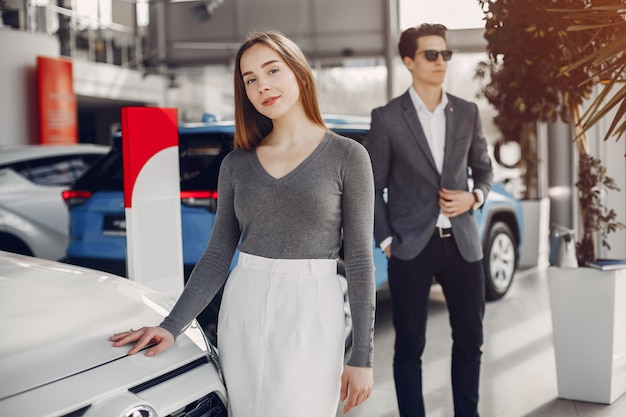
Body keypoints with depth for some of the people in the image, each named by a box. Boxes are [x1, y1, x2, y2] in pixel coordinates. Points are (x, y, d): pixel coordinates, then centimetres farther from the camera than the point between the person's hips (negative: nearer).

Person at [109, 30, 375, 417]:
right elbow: (217, 256, 8)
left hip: (311, 315, -3)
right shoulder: (236, 163, 7)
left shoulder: (347, 156, -3)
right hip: (243, 311, 4)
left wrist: (362, 357, -7)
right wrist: (172, 325, -2)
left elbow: (360, 260, -4)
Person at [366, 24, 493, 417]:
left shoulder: (468, 112, 7)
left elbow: (484, 168, 18)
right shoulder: (387, 117, -3)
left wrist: (474, 197, -2)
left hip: (462, 242, 3)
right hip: (411, 247, -3)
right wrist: (386, 240, -4)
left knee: (470, 339, 10)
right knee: (410, 345, 6)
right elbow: (373, 186, 0)